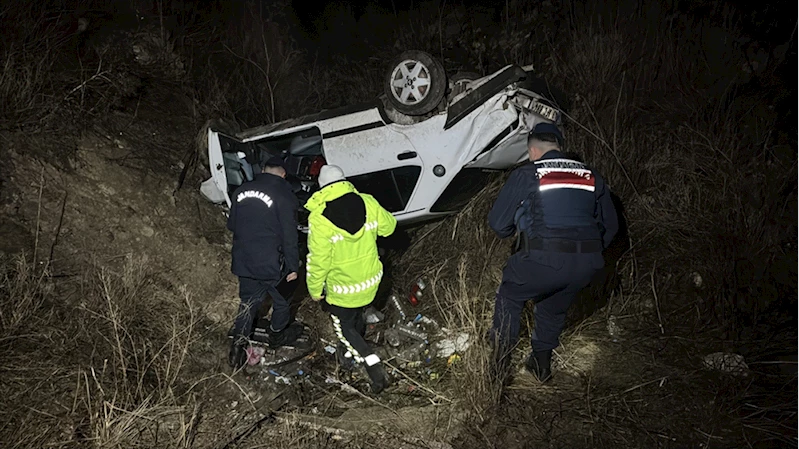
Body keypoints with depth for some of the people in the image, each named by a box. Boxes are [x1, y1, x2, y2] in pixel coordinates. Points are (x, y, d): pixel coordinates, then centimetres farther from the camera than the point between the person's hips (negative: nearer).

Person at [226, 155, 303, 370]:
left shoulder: (241, 190, 4)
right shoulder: (284, 195, -13)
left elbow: (231, 225, 15)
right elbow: (289, 236, -14)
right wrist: (293, 267, -7)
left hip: (243, 261, 5)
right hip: (271, 262, -5)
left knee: (248, 302, 18)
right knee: (282, 300, 18)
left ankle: (238, 344, 14)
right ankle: (276, 334, 36)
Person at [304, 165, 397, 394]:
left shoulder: (319, 218, -24)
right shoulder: (367, 203, -12)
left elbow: (318, 260, -20)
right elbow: (388, 226, 4)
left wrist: (315, 289, -5)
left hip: (341, 287, -5)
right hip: (370, 280, 5)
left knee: (344, 327, 14)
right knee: (356, 317, 29)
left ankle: (375, 369, 4)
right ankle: (349, 352, 52)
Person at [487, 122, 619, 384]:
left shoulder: (525, 175, 3)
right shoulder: (591, 176, 16)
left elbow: (497, 223, 3)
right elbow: (610, 225, 19)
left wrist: (518, 230, 25)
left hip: (542, 260, -4)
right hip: (586, 264, 5)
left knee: (509, 299, 21)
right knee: (553, 308, 29)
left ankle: (501, 363, 23)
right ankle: (542, 363, 40)